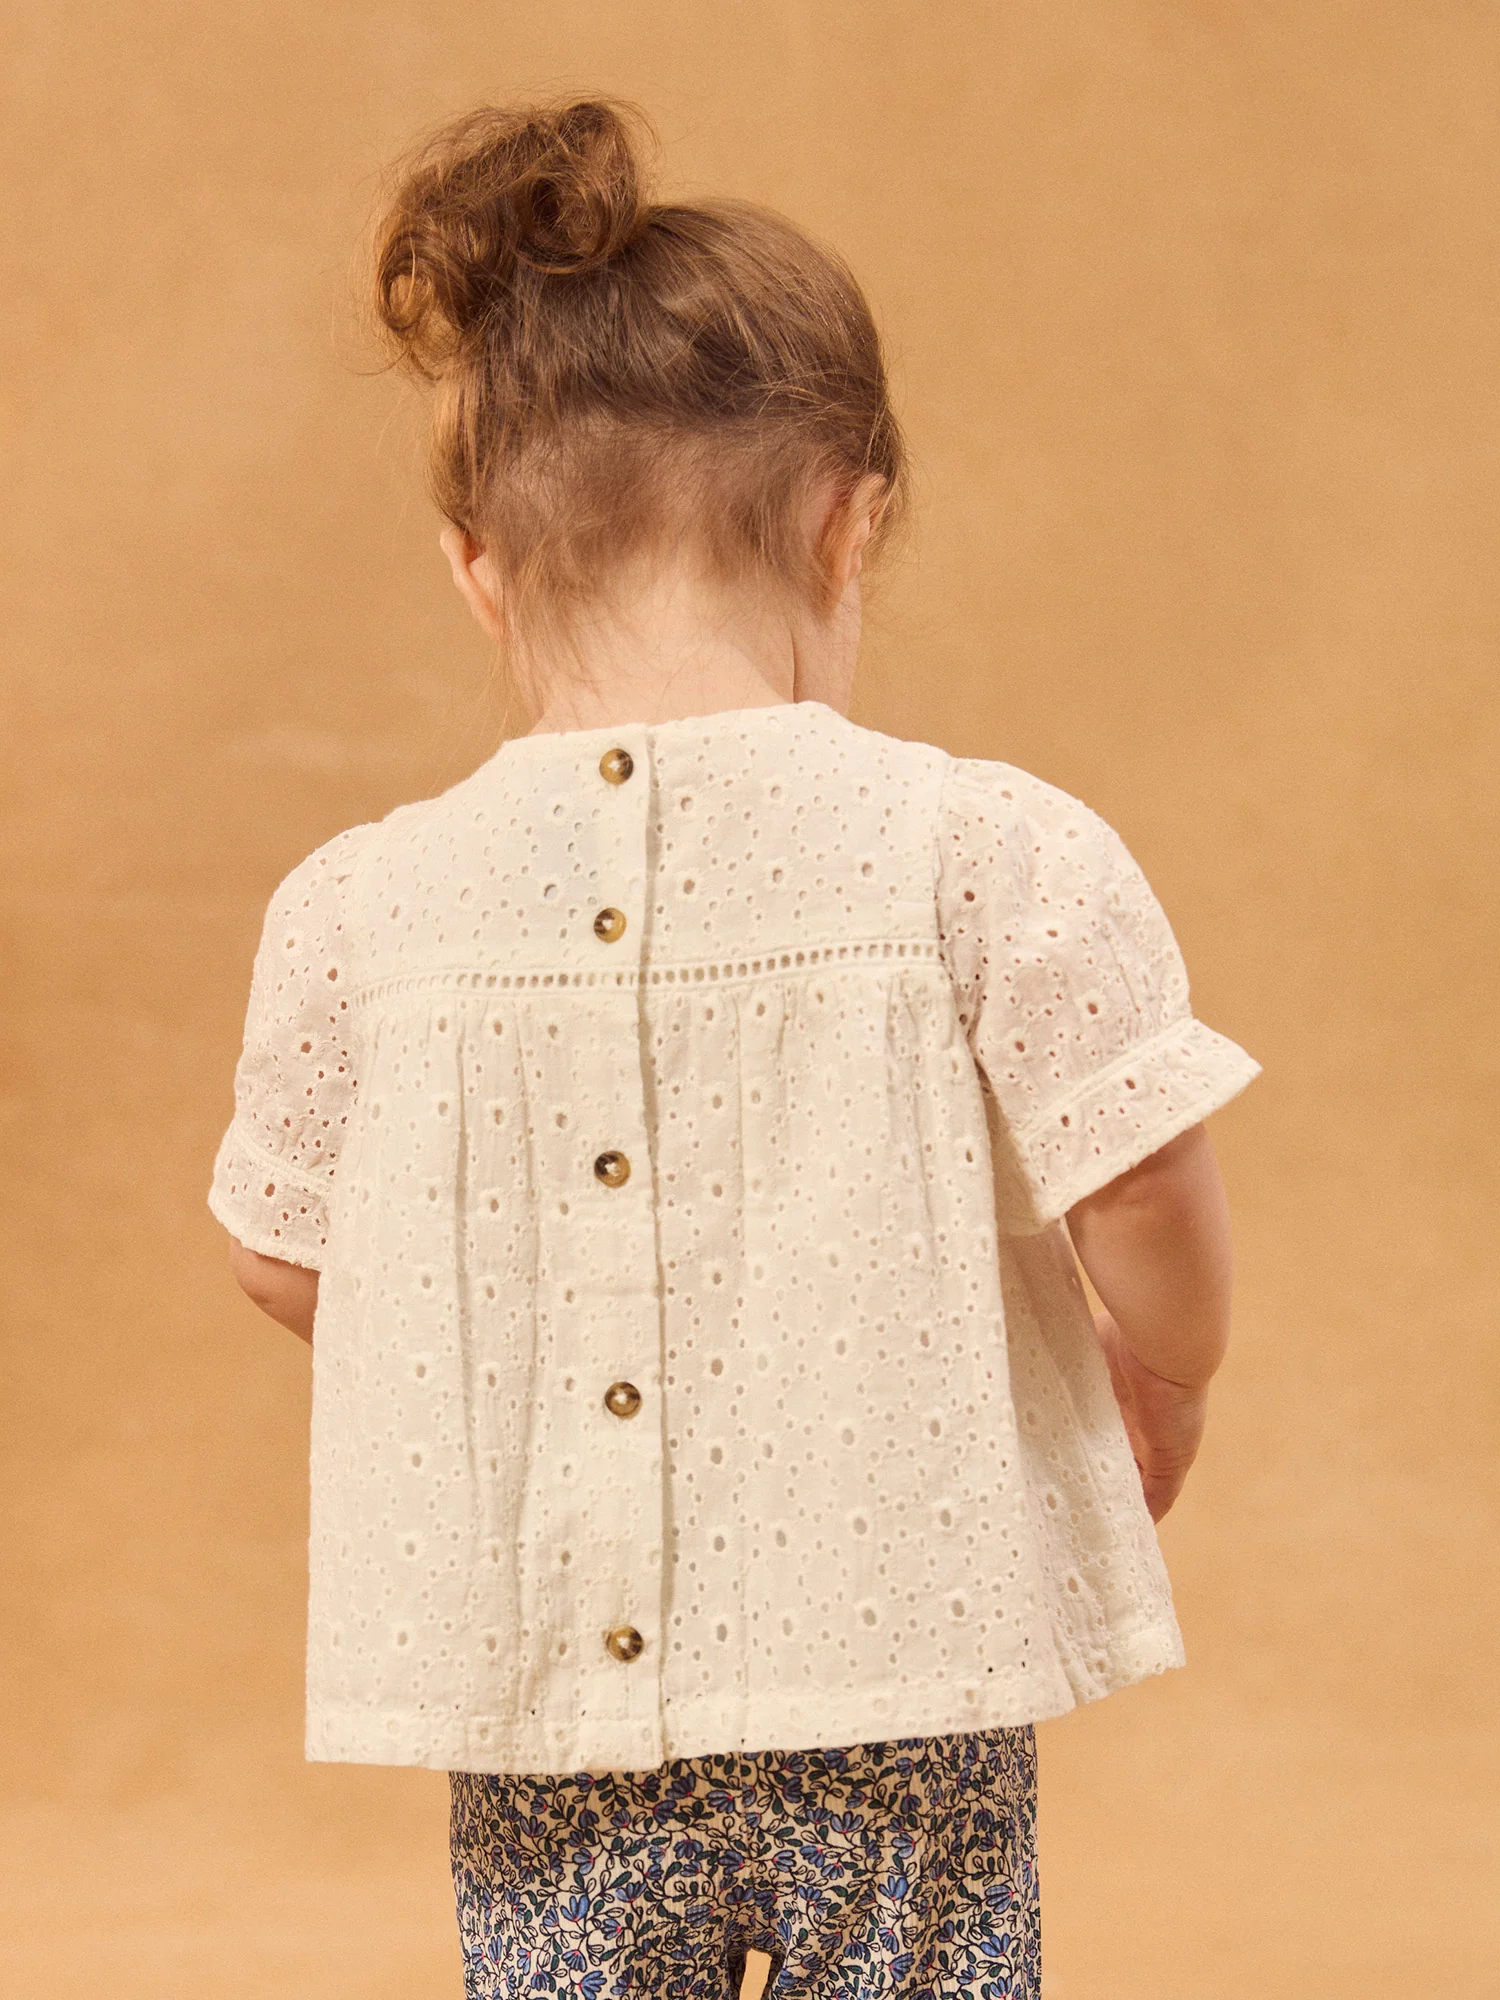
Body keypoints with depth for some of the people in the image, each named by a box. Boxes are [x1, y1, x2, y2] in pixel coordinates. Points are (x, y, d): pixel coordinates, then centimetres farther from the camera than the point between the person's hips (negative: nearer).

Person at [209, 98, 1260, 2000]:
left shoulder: (361, 912, -6)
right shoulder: (990, 854, -14)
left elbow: (285, 1259, 7)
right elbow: (1148, 1222, -12)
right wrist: (1163, 1386, 10)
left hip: (542, 1718, 2)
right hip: (901, 1693, -1)